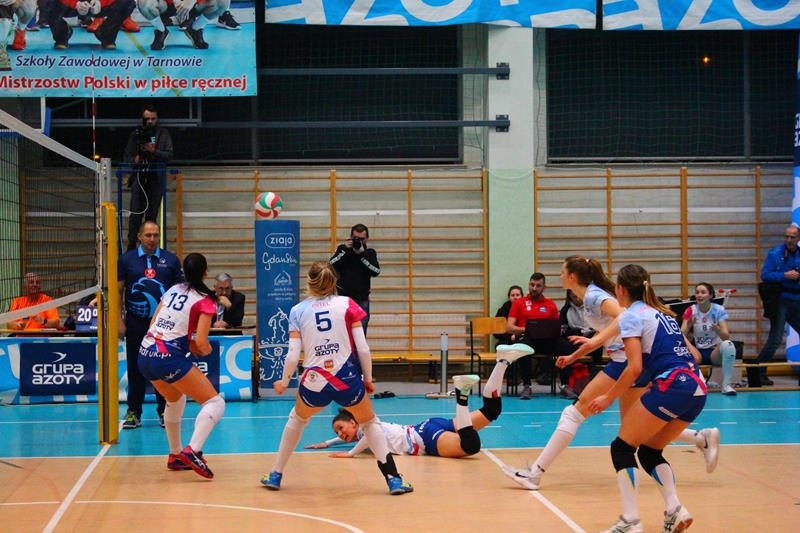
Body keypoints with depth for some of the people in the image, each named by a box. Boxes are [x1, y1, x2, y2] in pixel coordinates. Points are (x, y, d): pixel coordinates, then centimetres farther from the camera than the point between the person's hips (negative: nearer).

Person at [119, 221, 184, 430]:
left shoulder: (170, 260, 6)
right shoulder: (127, 259, 5)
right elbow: (118, 291, 7)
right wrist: (119, 320, -1)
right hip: (136, 324, 0)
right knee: (135, 368, 4)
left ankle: (164, 412, 12)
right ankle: (133, 413, 10)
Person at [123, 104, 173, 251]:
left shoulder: (163, 134, 7)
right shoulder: (136, 134, 9)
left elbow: (169, 155, -1)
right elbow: (127, 156, 11)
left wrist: (154, 151, -16)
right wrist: (134, 159, -11)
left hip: (156, 179, 0)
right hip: (139, 177, 0)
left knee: (152, 214, 3)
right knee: (136, 213, -9)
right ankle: (131, 245, -10)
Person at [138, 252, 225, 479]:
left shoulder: (173, 289, 15)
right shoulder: (205, 301, -4)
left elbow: (154, 324, 17)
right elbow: (201, 343, -12)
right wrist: (206, 350, 11)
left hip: (145, 355, 8)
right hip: (169, 358, -7)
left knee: (175, 400, 32)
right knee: (215, 403, -2)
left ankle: (175, 456, 35)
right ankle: (192, 451, -20)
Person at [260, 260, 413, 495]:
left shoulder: (298, 311, 4)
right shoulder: (347, 304, 2)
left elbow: (293, 355, 0)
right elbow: (363, 348, -3)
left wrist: (283, 382, 16)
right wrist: (368, 378, 9)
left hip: (314, 382, 1)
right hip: (348, 379, -1)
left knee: (297, 419, 30)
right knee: (370, 422, 20)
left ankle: (275, 475, 31)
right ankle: (393, 479, 9)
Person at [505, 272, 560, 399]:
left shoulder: (550, 304, 19)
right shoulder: (519, 303, 14)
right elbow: (509, 327, 6)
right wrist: (525, 329, -13)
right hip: (526, 339, -2)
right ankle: (526, 386, -31)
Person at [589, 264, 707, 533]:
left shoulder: (631, 316, 0)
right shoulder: (661, 312, 24)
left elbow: (635, 367, -9)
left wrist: (608, 397, 1)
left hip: (672, 387, -8)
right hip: (697, 389, 8)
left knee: (622, 448, 4)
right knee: (649, 452, 20)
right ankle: (675, 510, 2)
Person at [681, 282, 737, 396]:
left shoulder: (719, 310, -8)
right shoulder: (691, 311, -3)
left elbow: (726, 337, -17)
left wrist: (717, 329, -39)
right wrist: (688, 326, -33)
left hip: (715, 351, -1)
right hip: (698, 351, 2)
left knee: (727, 344, -35)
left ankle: (727, 385, -27)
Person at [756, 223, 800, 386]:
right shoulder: (775, 254, -4)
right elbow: (764, 275, -11)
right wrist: (785, 276, -19)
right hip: (781, 302, -5)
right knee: (775, 339, -9)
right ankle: (759, 372, -2)